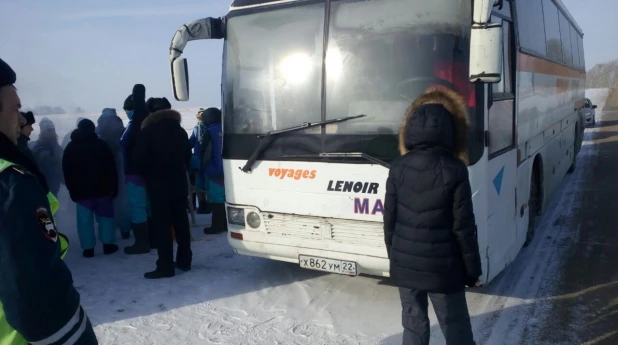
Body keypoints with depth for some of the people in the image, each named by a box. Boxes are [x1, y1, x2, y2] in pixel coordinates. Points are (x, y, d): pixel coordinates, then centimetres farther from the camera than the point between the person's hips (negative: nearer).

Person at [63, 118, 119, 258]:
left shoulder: (70, 147, 6)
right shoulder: (101, 144, 0)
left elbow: (67, 172, 6)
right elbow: (112, 168, -3)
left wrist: (72, 190, 9)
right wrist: (114, 187, 2)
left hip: (81, 190, 1)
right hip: (102, 188, -1)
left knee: (85, 220, 3)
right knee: (105, 216, 8)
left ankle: (88, 248, 3)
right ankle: (108, 245, 7)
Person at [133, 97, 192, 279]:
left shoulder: (148, 132, -10)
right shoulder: (179, 130, 7)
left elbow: (139, 159, -10)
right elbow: (187, 156, 15)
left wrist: (148, 175, 6)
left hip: (158, 185, -5)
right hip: (179, 184, 6)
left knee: (162, 226, -4)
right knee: (181, 223, 12)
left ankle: (166, 266, -4)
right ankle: (184, 260, 19)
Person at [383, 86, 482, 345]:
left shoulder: (398, 168, -4)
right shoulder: (454, 170, -13)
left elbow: (390, 220, 1)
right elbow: (463, 227, -11)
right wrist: (472, 269, 1)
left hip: (405, 265, 3)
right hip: (443, 267, -3)